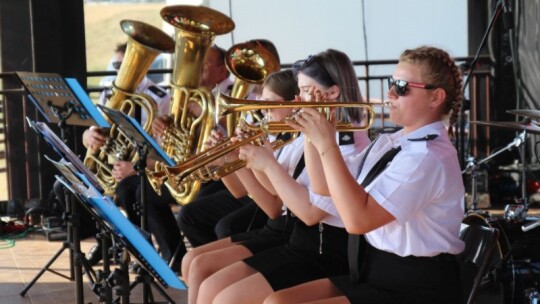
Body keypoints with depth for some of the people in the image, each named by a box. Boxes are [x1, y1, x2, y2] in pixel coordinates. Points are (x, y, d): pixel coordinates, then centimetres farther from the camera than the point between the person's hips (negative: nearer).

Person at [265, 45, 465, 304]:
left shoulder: (430, 157, -19)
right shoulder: (391, 143, 9)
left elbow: (357, 219, -29)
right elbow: (325, 188, 16)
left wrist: (326, 144, -24)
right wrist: (312, 134, 2)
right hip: (375, 273, 9)